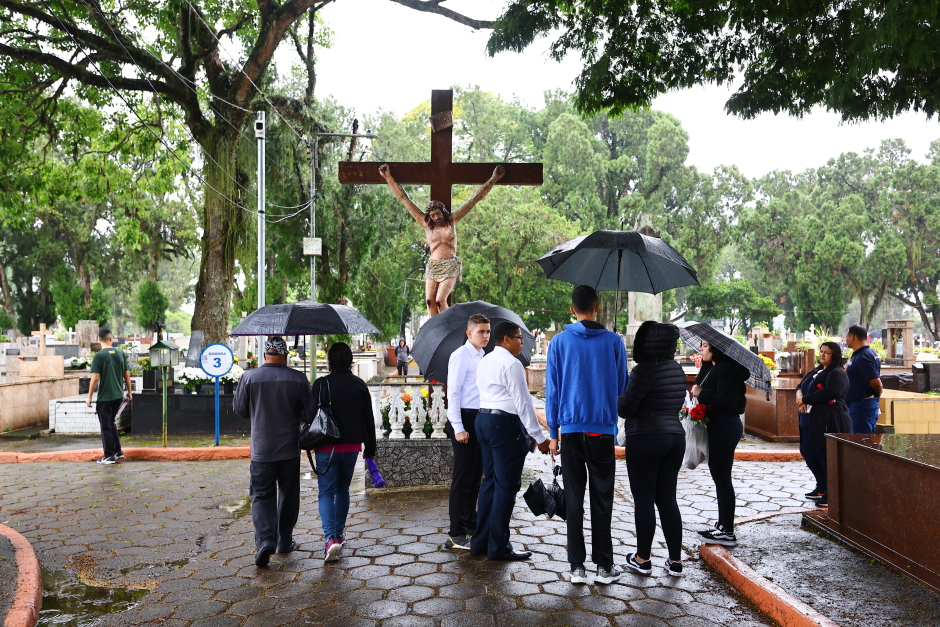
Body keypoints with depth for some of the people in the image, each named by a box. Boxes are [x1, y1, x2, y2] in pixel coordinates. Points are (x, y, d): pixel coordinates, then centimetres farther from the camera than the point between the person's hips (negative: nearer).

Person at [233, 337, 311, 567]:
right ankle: (284, 541, 24)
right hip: (290, 447, 1)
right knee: (288, 495, 14)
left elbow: (239, 409, 3)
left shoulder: (249, 377, -7)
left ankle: (264, 540, -13)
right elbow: (308, 412, -1)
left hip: (261, 449, 0)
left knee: (262, 496, 6)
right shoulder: (298, 379, -7)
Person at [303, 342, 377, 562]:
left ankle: (330, 538, -15)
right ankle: (339, 533, 28)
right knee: (343, 490, 19)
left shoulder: (321, 384, -10)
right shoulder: (360, 385, 1)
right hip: (352, 446, 4)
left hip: (327, 447, -3)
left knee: (326, 492, 0)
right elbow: (369, 420, 6)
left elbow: (309, 416, -9)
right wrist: (370, 449, 15)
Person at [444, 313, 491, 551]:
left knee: (475, 476, 15)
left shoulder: (482, 357, 15)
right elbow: (453, 393, -14)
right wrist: (459, 428, -19)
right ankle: (456, 534, 4)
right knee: (463, 477, -4)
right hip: (465, 419, -8)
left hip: (480, 419, 8)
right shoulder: (461, 356, -10)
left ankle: (471, 526, 26)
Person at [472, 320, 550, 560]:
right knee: (506, 486, -1)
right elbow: (522, 403, -16)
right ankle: (498, 547, 6)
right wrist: (539, 437, -13)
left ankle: (480, 541, 22)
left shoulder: (484, 361, 14)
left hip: (483, 419, 9)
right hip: (505, 424, -9)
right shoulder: (512, 364, -13)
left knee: (490, 482, 15)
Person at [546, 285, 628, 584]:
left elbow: (552, 389, 0)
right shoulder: (613, 341, -1)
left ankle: (577, 566, 11)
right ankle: (604, 566, 13)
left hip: (571, 429, 0)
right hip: (603, 429, 0)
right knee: (602, 500, 7)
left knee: (574, 500, 7)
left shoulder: (560, 342, -1)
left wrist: (553, 432, 6)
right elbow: (623, 386, 7)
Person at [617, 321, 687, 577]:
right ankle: (675, 561, 16)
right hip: (675, 437, 7)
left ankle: (643, 559, 13)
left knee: (644, 499, 3)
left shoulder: (645, 369, -16)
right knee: (667, 498, 13)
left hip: (645, 440, -7)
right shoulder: (676, 368, 8)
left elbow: (625, 408, -15)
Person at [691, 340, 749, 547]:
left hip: (725, 427, -11)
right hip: (718, 425, 11)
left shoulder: (726, 369, -16)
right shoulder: (712, 368, 16)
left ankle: (728, 532, 1)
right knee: (719, 475, 15)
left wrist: (702, 393, -17)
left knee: (721, 476, -6)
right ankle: (722, 525, 25)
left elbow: (727, 400, -25)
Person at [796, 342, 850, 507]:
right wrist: (799, 394, -7)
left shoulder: (838, 374, -8)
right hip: (810, 420, 10)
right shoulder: (815, 372, 21)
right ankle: (822, 488, 32)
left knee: (827, 457, -5)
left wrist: (805, 399, -15)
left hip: (829, 422, -10)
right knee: (808, 453, 16)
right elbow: (801, 386, 18)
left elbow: (829, 393, -23)